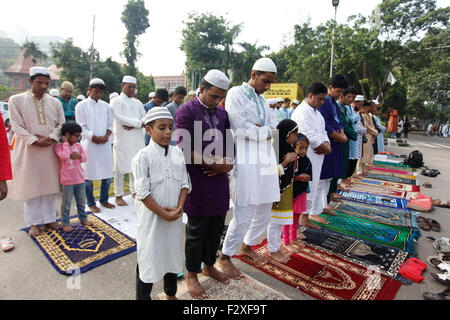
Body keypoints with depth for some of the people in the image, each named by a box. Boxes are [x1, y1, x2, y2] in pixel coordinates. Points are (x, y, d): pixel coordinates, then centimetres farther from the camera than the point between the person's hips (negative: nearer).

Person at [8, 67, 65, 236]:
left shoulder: (54, 102, 7)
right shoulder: (16, 100, -1)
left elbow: (61, 124, 6)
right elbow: (17, 126, -5)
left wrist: (51, 138, -11)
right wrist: (35, 141, -16)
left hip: (50, 149, 3)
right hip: (29, 150, -2)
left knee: (49, 185, 8)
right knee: (31, 186, 5)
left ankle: (49, 219, 22)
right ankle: (34, 222, 18)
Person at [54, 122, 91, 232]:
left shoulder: (78, 146, 6)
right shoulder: (59, 147, -9)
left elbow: (84, 158, 9)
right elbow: (65, 156, -27)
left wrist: (79, 156, -13)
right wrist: (66, 143, -18)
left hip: (80, 179, 5)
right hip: (67, 181, -5)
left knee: (81, 201, 17)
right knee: (67, 203, 6)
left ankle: (83, 218, 34)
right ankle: (65, 223, 19)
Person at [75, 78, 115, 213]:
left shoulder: (106, 106, 11)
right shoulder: (81, 106, -1)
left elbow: (110, 124, 11)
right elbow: (81, 127, -5)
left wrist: (106, 136, -6)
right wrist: (95, 138, -13)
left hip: (105, 144, 4)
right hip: (89, 144, -4)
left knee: (107, 173, 8)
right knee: (89, 176, 2)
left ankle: (104, 200, 24)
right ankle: (91, 203, 16)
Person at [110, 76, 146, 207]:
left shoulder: (137, 102, 17)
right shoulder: (116, 101, 2)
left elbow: (145, 118, 6)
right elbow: (119, 117, -14)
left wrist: (133, 125, -11)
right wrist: (138, 122, -12)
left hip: (137, 140, 5)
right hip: (122, 140, -5)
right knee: (120, 168, 0)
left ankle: (135, 192, 21)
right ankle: (119, 196, 10)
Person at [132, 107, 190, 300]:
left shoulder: (177, 153, 1)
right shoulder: (143, 156, -14)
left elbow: (185, 183, 3)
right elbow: (142, 192, -15)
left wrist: (179, 208, -9)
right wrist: (163, 213, -16)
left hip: (175, 216, 5)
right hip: (152, 217, -5)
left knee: (173, 253, 20)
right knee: (148, 257, 8)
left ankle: (171, 294, 43)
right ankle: (142, 296, 31)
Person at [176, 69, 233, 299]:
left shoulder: (222, 113, 12)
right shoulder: (186, 112, -9)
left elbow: (229, 143, 15)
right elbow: (186, 151, -17)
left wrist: (227, 164, -5)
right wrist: (216, 162, -16)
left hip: (219, 181, 6)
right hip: (197, 183, -6)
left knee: (216, 228, 17)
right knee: (196, 231, 8)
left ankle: (209, 266, 39)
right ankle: (192, 275, 29)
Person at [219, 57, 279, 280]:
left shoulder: (262, 99, 20)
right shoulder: (236, 94, -3)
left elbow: (270, 130, 16)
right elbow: (240, 129, -13)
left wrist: (257, 129, -6)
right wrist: (266, 132, -2)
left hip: (266, 161, 8)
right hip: (247, 162, -8)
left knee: (265, 212, 13)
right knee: (244, 213, -5)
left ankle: (248, 245, 36)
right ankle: (225, 257, 15)